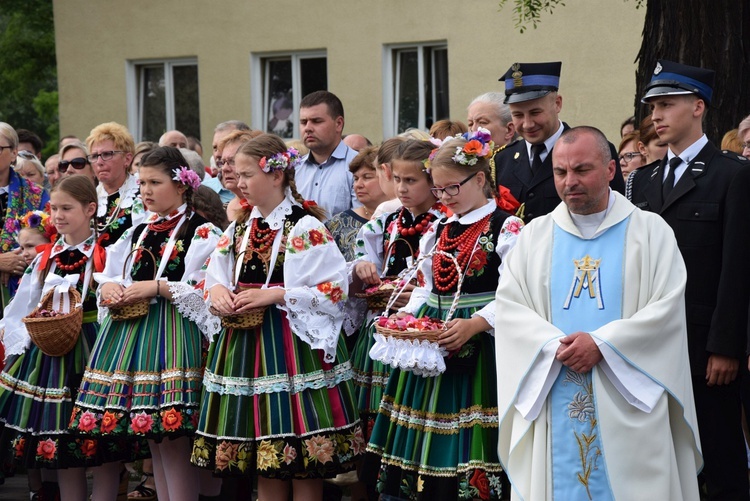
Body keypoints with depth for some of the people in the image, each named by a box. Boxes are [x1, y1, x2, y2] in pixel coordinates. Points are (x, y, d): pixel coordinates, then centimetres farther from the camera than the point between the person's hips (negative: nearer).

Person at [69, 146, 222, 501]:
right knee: (151, 436, 8)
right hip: (132, 329, 7)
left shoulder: (201, 232, -3)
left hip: (173, 332, -7)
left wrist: (157, 287, -17)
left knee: (172, 437, -10)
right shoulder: (138, 233, 18)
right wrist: (108, 287, -3)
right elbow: (110, 277, 20)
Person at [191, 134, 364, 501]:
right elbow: (215, 275, 17)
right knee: (263, 455, 11)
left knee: (301, 461, -3)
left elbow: (334, 289, -16)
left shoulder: (305, 228, -10)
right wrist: (217, 290, -7)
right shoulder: (239, 228, 13)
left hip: (291, 343, -7)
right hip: (245, 342, 7)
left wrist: (273, 295, -20)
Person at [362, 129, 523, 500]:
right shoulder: (438, 231, 15)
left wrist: (474, 324, -25)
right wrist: (408, 316, 2)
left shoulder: (506, 228, -7)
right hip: (431, 348, 7)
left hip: (482, 345, -6)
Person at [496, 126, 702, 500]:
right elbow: (508, 305, 3)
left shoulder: (651, 231, 3)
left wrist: (601, 344, -15)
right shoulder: (535, 236, 11)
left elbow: (667, 308, -6)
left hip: (626, 405, -2)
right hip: (554, 407, 2)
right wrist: (555, 345, -13)